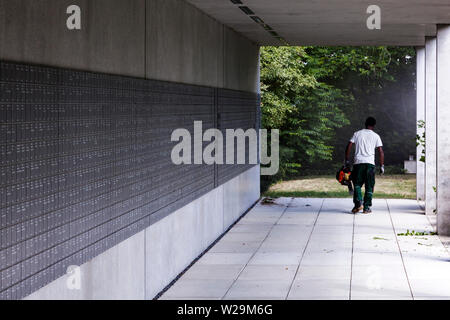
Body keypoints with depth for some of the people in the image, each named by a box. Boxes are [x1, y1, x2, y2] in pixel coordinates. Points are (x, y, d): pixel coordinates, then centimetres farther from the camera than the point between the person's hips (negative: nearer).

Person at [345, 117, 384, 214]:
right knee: (369, 186, 7)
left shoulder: (357, 134, 11)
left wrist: (347, 161, 11)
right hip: (370, 162, -1)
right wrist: (382, 166, 9)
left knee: (357, 184, 10)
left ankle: (358, 203, -9)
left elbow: (348, 147, 4)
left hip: (358, 162, 1)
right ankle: (366, 208, 5)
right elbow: (381, 152, 4)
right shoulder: (376, 136, 9)